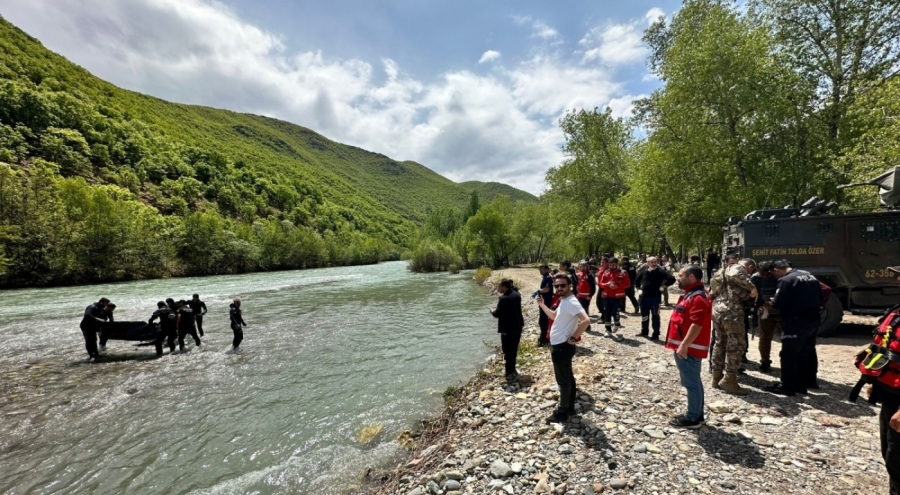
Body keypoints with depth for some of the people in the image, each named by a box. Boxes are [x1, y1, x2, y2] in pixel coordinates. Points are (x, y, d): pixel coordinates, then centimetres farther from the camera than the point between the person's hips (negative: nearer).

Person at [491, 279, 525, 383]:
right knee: (514, 349, 20)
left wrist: (492, 311, 3)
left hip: (507, 328, -8)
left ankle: (510, 374, 11)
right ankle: (512, 371, 33)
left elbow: (498, 314, -18)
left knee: (508, 351, 3)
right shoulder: (517, 294, 3)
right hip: (518, 326, 9)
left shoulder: (503, 298, -23)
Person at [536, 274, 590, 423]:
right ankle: (569, 407, 33)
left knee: (563, 380, 3)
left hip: (562, 347, -10)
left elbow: (586, 320, -34)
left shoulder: (571, 302, -23)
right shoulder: (563, 301, 8)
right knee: (568, 378, 20)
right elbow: (554, 316, 22)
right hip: (559, 346, 10)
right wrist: (542, 305, 10)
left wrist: (574, 337, -24)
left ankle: (562, 413, 17)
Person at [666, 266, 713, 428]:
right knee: (693, 382, 17)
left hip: (688, 348, -11)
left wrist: (684, 345, -25)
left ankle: (693, 418, 10)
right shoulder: (690, 295, 15)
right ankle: (696, 414, 28)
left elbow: (697, 324, -26)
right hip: (685, 346, 11)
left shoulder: (698, 297, -19)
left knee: (691, 383, 0)